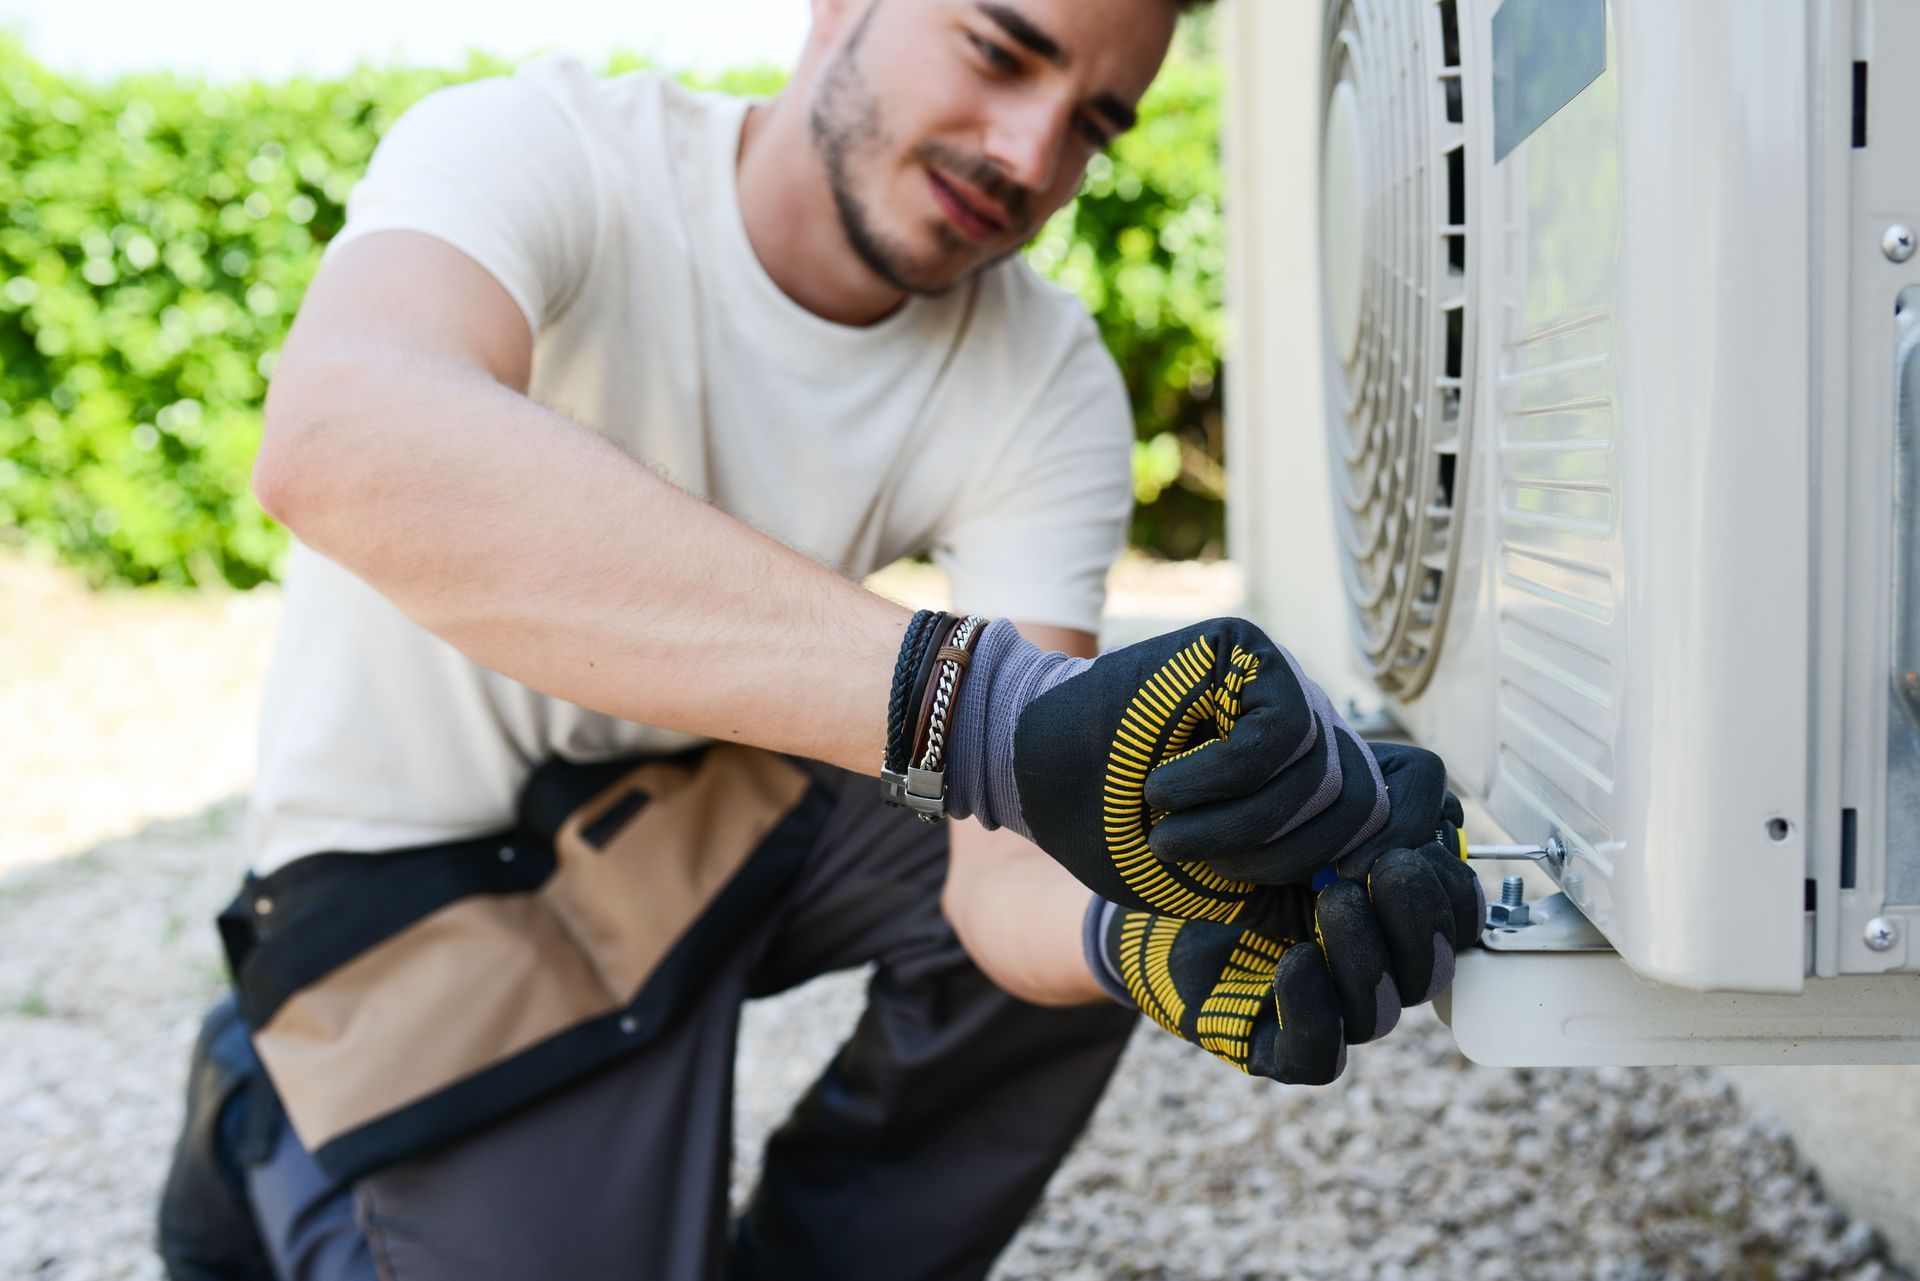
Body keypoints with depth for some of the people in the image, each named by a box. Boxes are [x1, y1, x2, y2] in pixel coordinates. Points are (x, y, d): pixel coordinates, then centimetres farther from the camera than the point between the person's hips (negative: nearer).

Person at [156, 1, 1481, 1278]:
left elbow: (1005, 863, -22)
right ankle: (280, 1136, 13)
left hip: (727, 796, 4)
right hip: (426, 859, -4)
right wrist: (988, 703, -57)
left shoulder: (1049, 388, -13)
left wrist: (1151, 934, -47)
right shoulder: (541, 148, -23)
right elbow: (343, 436, -47)